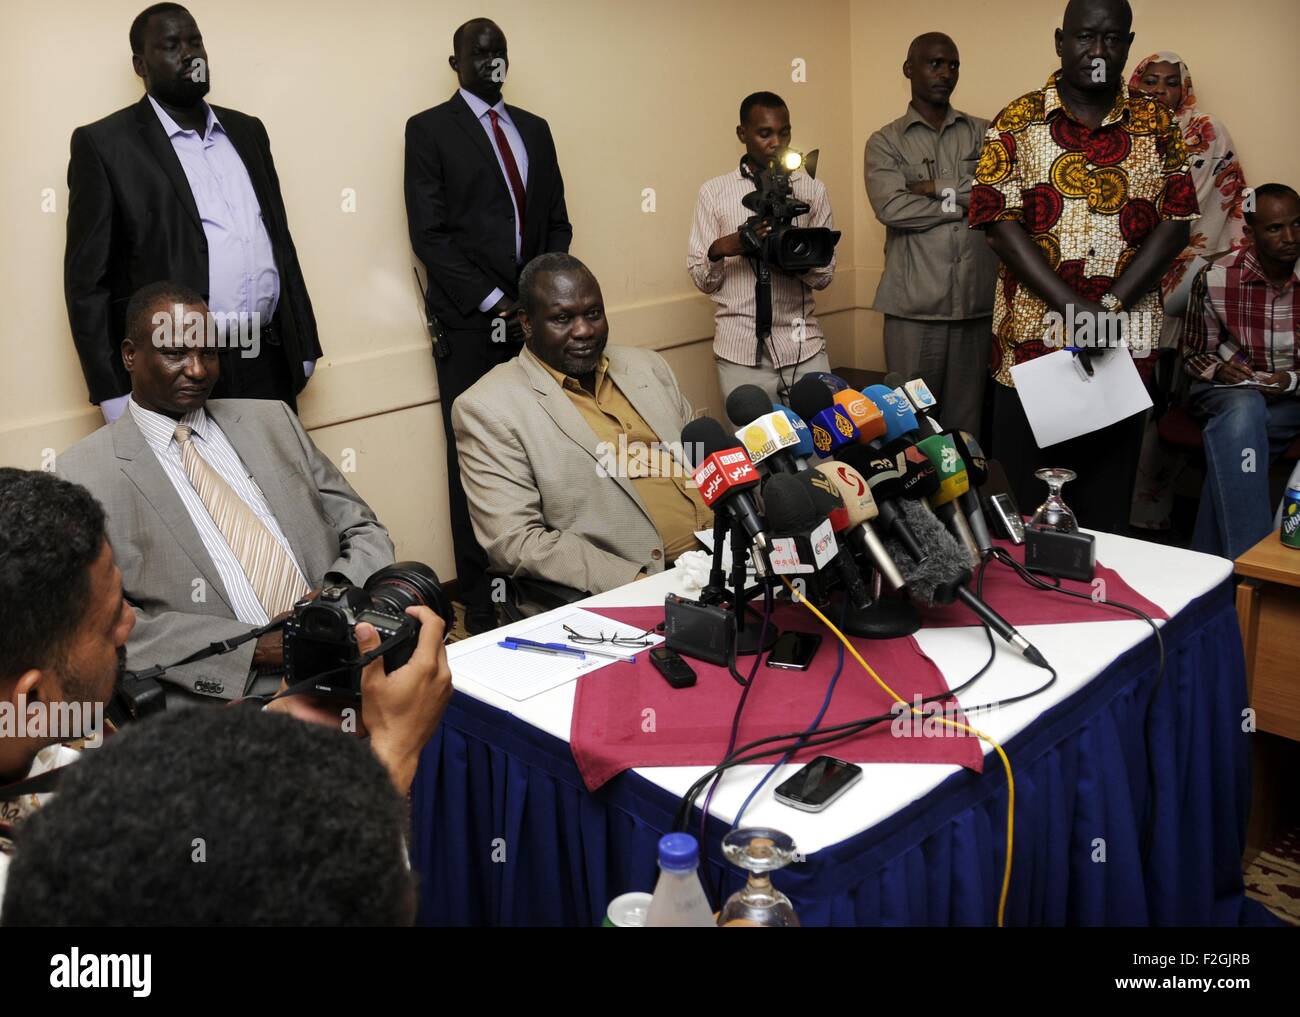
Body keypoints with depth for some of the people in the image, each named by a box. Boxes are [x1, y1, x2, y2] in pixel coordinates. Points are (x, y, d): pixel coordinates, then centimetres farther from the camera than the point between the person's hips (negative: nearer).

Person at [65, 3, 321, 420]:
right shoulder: (105, 144, -2)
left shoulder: (247, 131, 15)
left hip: (271, 363, 5)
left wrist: (304, 344, 12)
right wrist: (115, 396, -9)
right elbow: (87, 279, -4)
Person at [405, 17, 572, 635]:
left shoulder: (534, 129, 18)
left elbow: (557, 223, 16)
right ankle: (480, 605, 5)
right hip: (469, 326, -4)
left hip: (535, 321, 4)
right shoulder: (429, 129, 3)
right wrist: (492, 303, -11)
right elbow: (429, 234, -5)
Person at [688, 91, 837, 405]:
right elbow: (702, 281, 4)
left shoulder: (812, 189, 10)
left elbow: (825, 275, 8)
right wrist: (721, 249, -17)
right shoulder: (714, 192, 5)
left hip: (804, 347, 1)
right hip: (741, 354, -1)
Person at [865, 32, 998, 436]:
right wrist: (969, 200, -5)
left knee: (966, 416, 6)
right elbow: (891, 207, -11)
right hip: (914, 302, -2)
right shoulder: (885, 142, 6)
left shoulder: (984, 133, 13)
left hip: (977, 299, 2)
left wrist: (938, 188, -7)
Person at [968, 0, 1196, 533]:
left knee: (1107, 509, 9)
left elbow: (1175, 221, 2)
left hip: (1125, 345, 2)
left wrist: (1113, 305, -13)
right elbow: (1000, 221, -7)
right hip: (1032, 341, -1)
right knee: (1032, 510, 7)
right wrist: (1075, 308, -16)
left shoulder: (1156, 124, 9)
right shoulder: (1018, 122, 2)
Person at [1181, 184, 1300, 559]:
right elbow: (1195, 355, 7)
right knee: (1244, 410, -38)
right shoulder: (1215, 279, -6)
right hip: (1228, 391, -2)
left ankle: (1210, 556, -27)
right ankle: (1246, 565, -42)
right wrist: (1219, 370, -15)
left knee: (1234, 431, -33)